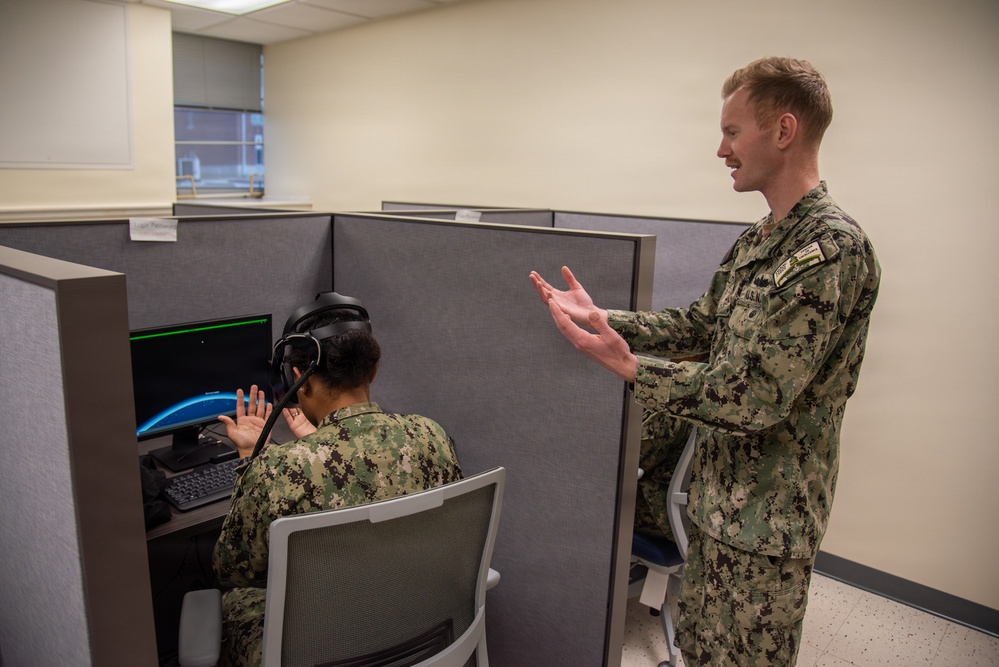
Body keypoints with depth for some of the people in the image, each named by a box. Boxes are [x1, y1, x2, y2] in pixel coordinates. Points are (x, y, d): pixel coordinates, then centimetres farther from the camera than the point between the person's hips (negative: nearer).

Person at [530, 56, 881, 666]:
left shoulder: (833, 248, -24)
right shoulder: (760, 240, 7)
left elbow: (752, 399, -28)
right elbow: (702, 323, 12)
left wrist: (628, 365, -26)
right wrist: (602, 316, 4)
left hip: (766, 516, -8)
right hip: (719, 495, 9)